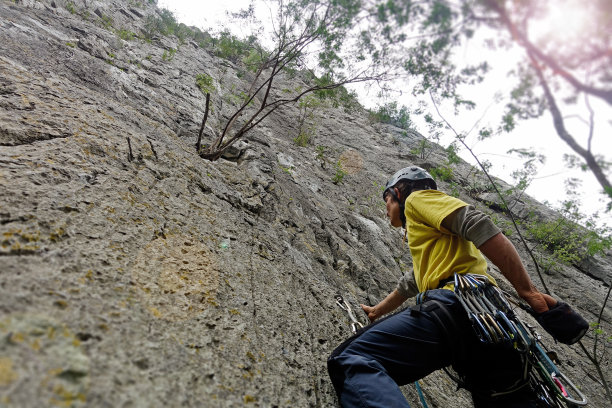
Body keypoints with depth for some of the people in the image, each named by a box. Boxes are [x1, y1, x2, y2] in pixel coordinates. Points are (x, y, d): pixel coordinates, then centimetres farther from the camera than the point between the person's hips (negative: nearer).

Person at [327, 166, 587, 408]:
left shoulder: (418, 197, 13)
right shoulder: (422, 233, 40)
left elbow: (479, 225, -5)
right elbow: (411, 284, 52)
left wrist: (527, 290, -13)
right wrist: (378, 311, 63)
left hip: (455, 303, -10)